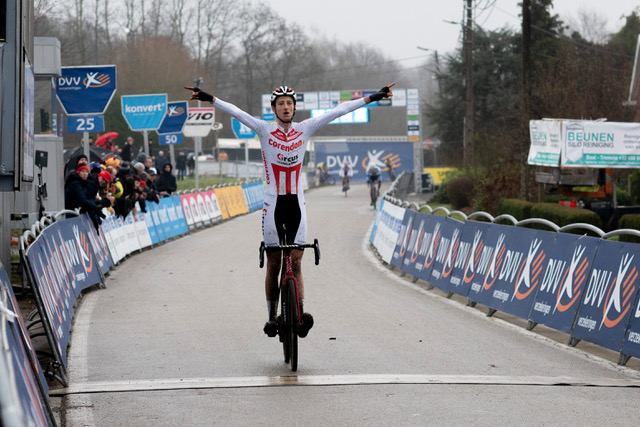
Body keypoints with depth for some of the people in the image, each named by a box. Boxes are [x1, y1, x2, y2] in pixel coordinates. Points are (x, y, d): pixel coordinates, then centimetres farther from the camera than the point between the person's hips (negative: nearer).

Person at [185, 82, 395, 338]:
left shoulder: (305, 129, 4)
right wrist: (211, 100, -26)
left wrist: (371, 98, 1)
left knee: (295, 262, -3)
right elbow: (236, 113, -13)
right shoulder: (264, 130, -2)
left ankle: (300, 312, -11)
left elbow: (337, 111, 2)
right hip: (273, 204, -1)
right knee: (273, 264, 4)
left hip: (296, 204, 1)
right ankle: (272, 316, 12)